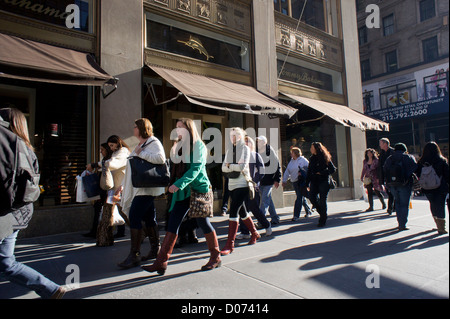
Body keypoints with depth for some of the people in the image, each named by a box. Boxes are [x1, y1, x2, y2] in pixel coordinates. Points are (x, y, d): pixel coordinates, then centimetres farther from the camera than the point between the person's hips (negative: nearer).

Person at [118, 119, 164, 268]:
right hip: (139, 188, 9)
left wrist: (141, 153, -20)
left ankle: (134, 256, -6)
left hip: (146, 188, -9)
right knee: (149, 218, 12)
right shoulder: (140, 145, 22)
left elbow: (161, 158, -29)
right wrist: (123, 185, 26)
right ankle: (155, 250, 22)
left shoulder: (153, 143, -8)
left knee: (134, 217, -12)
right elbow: (132, 167, 27)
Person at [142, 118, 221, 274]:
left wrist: (178, 184, -28)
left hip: (199, 189, -7)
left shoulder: (198, 146, -7)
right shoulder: (181, 146, 16)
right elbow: (175, 162, 14)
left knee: (203, 223, 2)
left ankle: (216, 258, 21)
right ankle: (161, 262, 6)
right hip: (183, 190, 7)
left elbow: (195, 169, -19)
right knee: (173, 224, 1)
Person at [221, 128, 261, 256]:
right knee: (242, 212, 16)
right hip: (232, 184, 7)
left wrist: (229, 165, -4)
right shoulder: (229, 150, 12)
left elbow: (242, 166, -14)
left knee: (233, 212, -14)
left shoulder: (245, 148, -3)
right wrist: (234, 167, -13)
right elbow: (223, 168, 4)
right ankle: (255, 233, 37)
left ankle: (230, 244, -9)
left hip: (242, 184, -7)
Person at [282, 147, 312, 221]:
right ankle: (308, 211, 33)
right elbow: (287, 171, 14)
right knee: (302, 198, 15)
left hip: (302, 181, -6)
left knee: (299, 198, -8)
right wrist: (284, 181, 8)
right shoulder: (291, 161, 14)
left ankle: (296, 215, -5)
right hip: (294, 182, 6)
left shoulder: (303, 160, -4)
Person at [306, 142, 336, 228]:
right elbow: (309, 172, 13)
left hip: (324, 181, -4)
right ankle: (323, 213, 12)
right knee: (312, 197, -11)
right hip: (314, 181, 5)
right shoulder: (312, 159, 12)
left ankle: (323, 220, 9)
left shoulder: (325, 158, -3)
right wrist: (307, 183, 8)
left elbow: (333, 169, -2)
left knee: (322, 200, -5)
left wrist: (322, 173, -13)